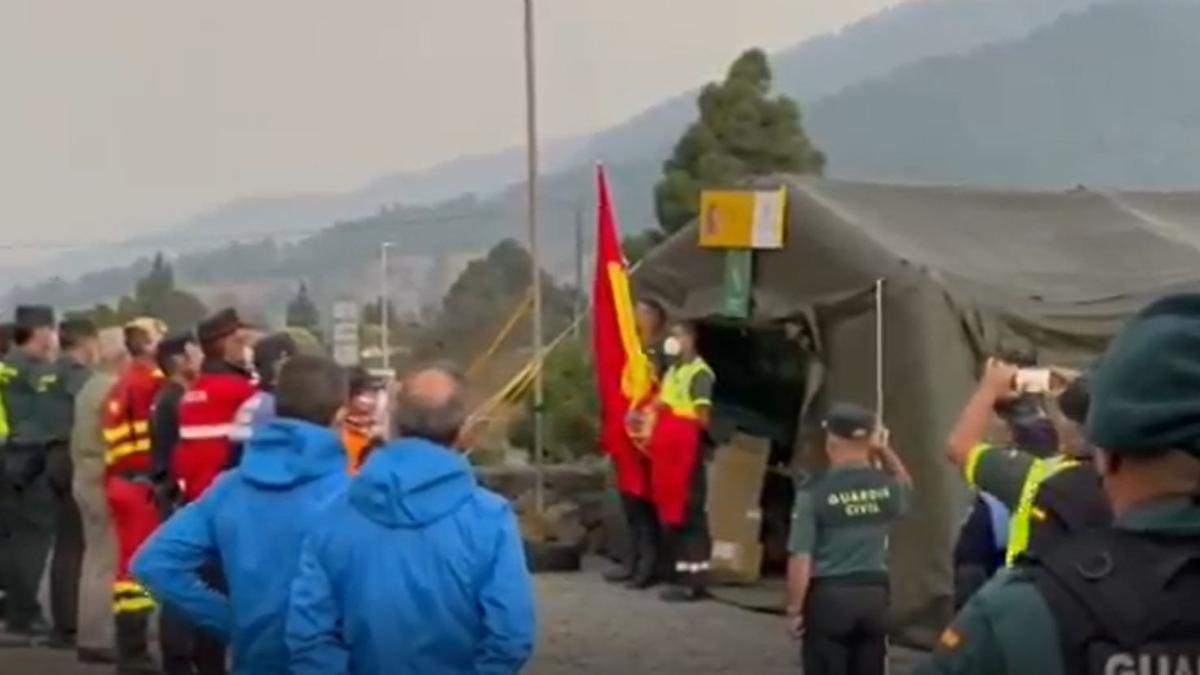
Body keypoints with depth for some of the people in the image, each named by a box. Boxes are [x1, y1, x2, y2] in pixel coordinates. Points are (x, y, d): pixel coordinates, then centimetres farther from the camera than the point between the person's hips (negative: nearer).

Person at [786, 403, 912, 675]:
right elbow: (906, 487, 28)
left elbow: (801, 558, -15)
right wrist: (885, 452, 16)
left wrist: (794, 609, -5)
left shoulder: (815, 491, -14)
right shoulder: (886, 487, 0)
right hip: (874, 594, 4)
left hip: (829, 595, -4)